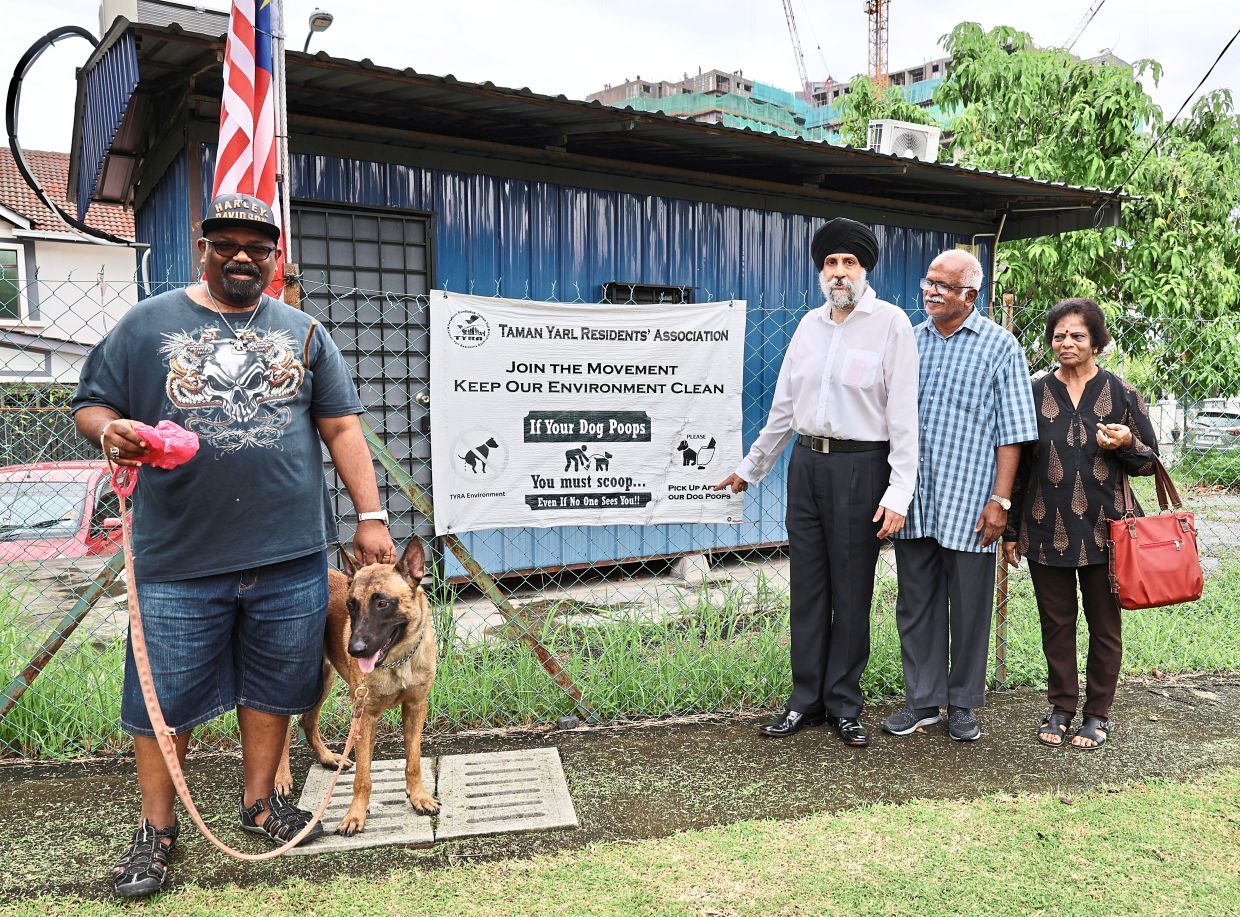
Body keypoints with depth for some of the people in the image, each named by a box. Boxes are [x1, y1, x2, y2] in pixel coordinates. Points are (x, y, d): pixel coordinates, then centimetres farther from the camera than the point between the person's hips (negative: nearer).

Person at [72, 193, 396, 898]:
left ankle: (261, 799, 33)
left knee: (275, 683, 12)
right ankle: (157, 828, 25)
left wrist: (371, 515, 0)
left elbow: (342, 427, 7)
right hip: (180, 557, -1)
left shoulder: (304, 332, 11)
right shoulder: (148, 324, 6)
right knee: (166, 695, 7)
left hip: (291, 555, 2)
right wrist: (110, 429, -16)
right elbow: (91, 405, 8)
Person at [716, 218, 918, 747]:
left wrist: (898, 493, -16)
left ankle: (844, 704, 18)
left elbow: (904, 413, -9)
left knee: (851, 590, 4)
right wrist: (751, 468, 21)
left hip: (860, 466, -5)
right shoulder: (811, 324, 12)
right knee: (807, 586, 10)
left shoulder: (890, 323, -5)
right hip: (806, 463, 5)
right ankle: (806, 700, 21)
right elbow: (784, 405, 18)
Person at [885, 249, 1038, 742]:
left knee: (969, 607, 7)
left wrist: (1000, 499, -10)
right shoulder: (909, 341, 10)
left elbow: (1012, 431, -3)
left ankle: (963, 704, 22)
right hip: (912, 499, 4)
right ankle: (922, 700, 23)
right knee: (916, 604, 10)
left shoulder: (1000, 346, 0)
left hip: (968, 503, -3)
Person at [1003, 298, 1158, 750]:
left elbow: (1150, 461, 8)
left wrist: (1126, 444, -16)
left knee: (1104, 624, 8)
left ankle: (1097, 713, 21)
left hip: (1103, 529, -1)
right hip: (1046, 529, 1)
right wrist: (1010, 530, 6)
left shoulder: (1121, 393, 2)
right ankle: (1061, 708, 23)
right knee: (1056, 622, 9)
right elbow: (1017, 463, 7)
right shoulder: (1035, 394, 4)